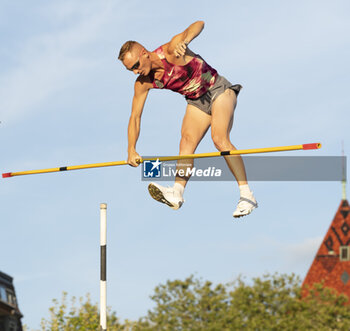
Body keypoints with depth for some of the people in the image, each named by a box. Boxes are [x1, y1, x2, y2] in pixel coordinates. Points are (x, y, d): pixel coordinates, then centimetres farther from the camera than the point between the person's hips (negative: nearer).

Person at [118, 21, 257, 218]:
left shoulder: (171, 50, -27)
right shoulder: (143, 83, -9)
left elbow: (199, 24, -38)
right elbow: (135, 117, -6)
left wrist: (184, 41, -58)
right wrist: (131, 150, -17)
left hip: (218, 90, -6)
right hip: (196, 102, 6)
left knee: (219, 139, -22)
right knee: (187, 140, -16)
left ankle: (247, 195, -23)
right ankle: (177, 193, -31)